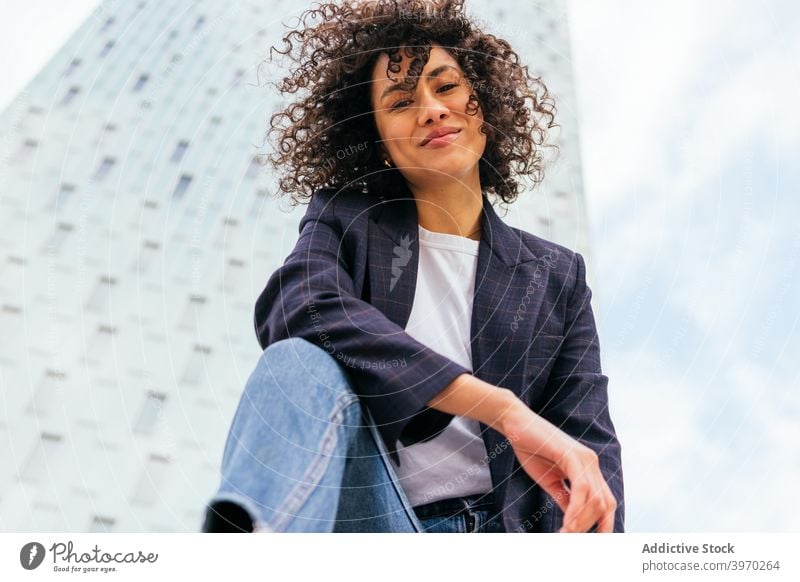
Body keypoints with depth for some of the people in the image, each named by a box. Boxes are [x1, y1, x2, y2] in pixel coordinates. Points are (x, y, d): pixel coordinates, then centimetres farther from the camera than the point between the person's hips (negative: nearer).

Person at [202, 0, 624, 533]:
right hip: (370, 516, -1)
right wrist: (505, 410, -21)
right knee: (303, 360, -31)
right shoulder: (346, 221, 8)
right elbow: (297, 310, -16)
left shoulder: (556, 275, 13)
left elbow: (588, 444, 3)